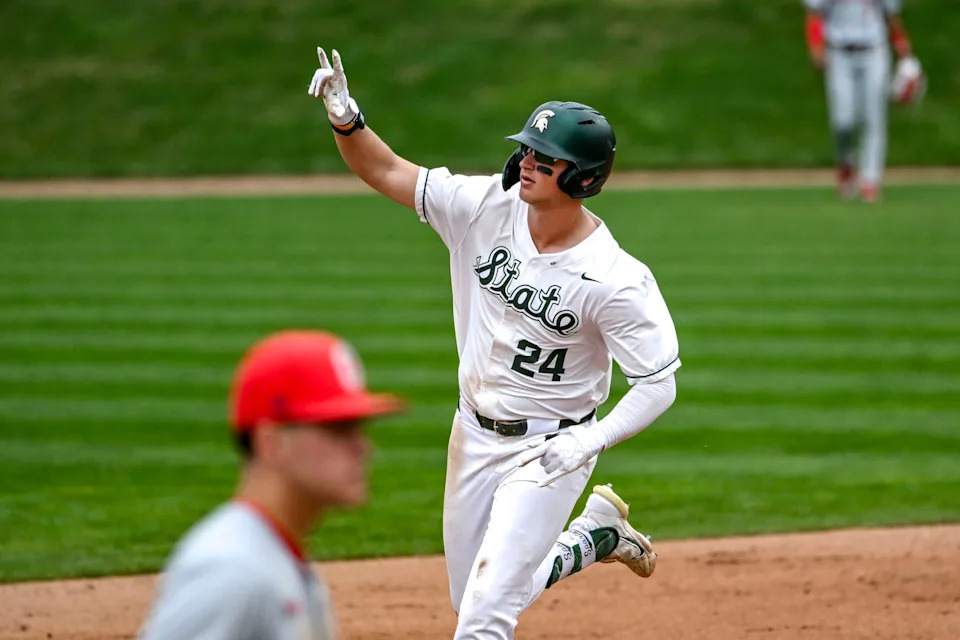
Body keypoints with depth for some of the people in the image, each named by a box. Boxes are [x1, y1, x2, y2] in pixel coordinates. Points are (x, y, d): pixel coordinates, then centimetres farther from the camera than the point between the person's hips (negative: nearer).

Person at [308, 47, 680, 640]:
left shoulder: (617, 280, -23)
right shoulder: (486, 209, -10)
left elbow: (659, 385, -17)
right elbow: (387, 172, -6)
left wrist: (590, 442, -29)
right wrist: (346, 118, -25)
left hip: (549, 450, -6)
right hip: (474, 436, 6)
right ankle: (596, 534, 40)